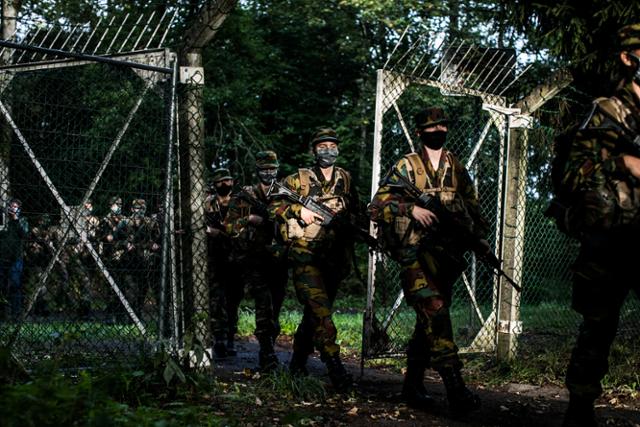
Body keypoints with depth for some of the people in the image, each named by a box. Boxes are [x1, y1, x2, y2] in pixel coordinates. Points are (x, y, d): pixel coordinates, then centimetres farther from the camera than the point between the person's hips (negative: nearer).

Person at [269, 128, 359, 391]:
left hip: (334, 259, 5)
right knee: (321, 311, -18)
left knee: (315, 313, 13)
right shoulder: (299, 179, 1)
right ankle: (335, 367, -22)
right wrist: (299, 212, -13)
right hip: (305, 257, -5)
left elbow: (355, 213, 21)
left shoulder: (345, 179, 13)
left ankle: (298, 360, 29)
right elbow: (274, 205, 1)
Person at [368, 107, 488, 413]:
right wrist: (412, 209, -14)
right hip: (416, 251, -5)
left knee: (429, 320, 8)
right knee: (434, 312, -20)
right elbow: (378, 204, -2)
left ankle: (413, 386, 18)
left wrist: (479, 237, 7)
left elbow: (472, 206, 22)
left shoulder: (457, 168, 17)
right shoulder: (406, 166, 3)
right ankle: (454, 386, -26)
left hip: (447, 253, 5)